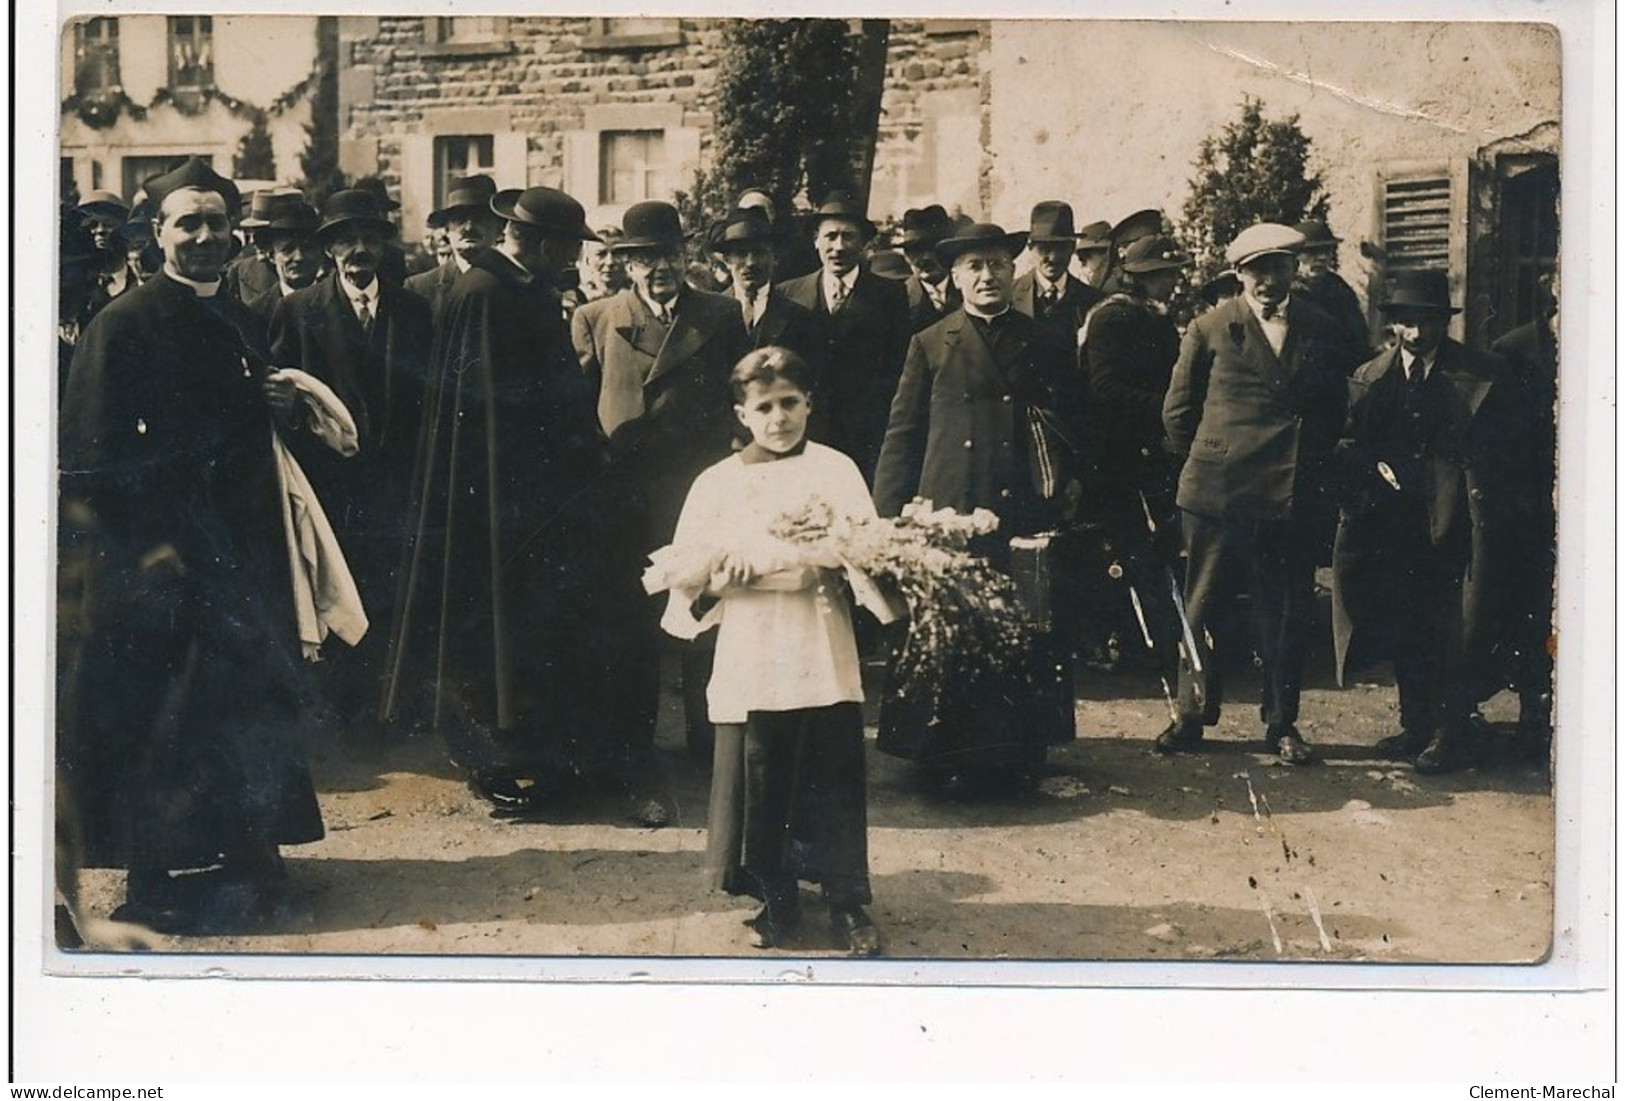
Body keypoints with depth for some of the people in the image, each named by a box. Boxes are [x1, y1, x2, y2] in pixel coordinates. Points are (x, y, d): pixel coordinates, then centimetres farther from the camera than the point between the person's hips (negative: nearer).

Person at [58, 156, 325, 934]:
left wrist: (276, 405, 1)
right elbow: (94, 455, -13)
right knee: (153, 718, 1)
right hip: (156, 559, -7)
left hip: (238, 550, 7)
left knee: (240, 706, 11)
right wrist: (144, 549, -19)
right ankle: (151, 882, 12)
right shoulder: (123, 324, -9)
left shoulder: (241, 325, 12)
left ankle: (244, 861, 23)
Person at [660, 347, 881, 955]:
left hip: (824, 659, -1)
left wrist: (755, 565, -16)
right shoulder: (717, 482, 7)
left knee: (833, 784, 2)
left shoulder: (834, 469, 5)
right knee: (760, 784, 6)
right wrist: (799, 569, -14)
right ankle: (776, 899, 22)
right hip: (749, 660, 1)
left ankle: (847, 901, 15)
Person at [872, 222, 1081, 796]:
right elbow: (901, 438, 6)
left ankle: (1020, 750, 17)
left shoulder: (1045, 346, 11)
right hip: (947, 517, -1)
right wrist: (889, 522, 0)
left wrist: (1069, 486, 5)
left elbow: (1069, 428, 18)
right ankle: (947, 758, 13)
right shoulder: (930, 346, 7)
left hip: (1025, 518, 1)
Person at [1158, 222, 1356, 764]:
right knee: (1202, 608, 5)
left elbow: (1334, 411, 18)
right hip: (1216, 494, -1)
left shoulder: (1322, 332, 7)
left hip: (1291, 497, 2)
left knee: (1287, 613, 6)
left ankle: (1281, 723, 17)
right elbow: (1177, 410, 9)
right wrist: (1205, 462, 10)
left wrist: (1311, 465, 12)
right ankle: (1191, 714, 17)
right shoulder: (1210, 328, 1)